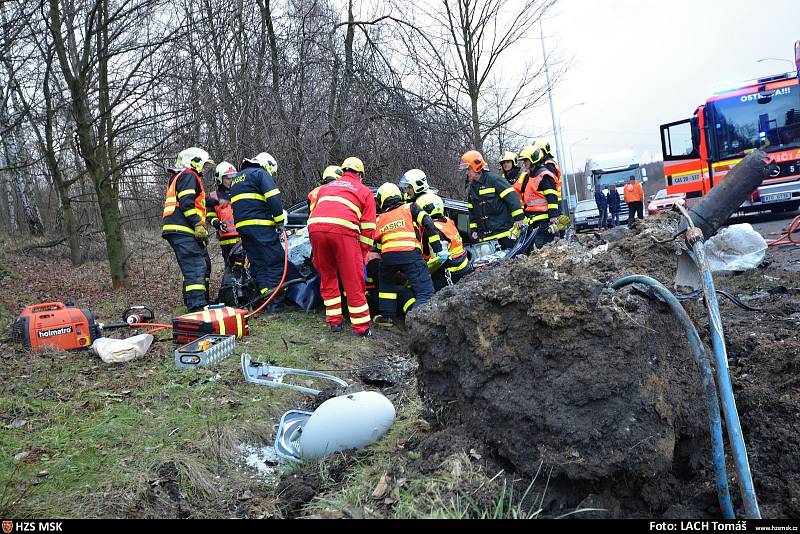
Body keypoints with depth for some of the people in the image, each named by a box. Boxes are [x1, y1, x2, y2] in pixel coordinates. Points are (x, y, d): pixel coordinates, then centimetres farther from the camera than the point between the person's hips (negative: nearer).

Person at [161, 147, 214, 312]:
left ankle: (200, 301, 22)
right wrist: (198, 225, -20)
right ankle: (197, 307, -25)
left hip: (178, 230, 11)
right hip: (182, 230, -11)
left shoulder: (177, 177, 30)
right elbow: (186, 203, -17)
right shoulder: (189, 176, -3)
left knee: (204, 264, 16)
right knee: (196, 267, -18)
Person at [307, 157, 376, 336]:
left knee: (327, 277, 18)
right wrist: (362, 253, 18)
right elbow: (368, 228, 14)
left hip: (315, 227, 4)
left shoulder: (326, 187, 35)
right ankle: (361, 326, 8)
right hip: (343, 229, -3)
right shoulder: (364, 191, 23)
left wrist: (316, 255, 33)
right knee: (353, 280, 3)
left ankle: (334, 320, 21)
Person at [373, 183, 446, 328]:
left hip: (387, 256, 4)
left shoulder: (380, 219, 26)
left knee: (386, 284, 31)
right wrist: (439, 249, 3)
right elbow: (428, 224, 4)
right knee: (425, 290, -3)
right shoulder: (410, 208, 18)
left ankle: (386, 317, 28)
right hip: (410, 253, -3)